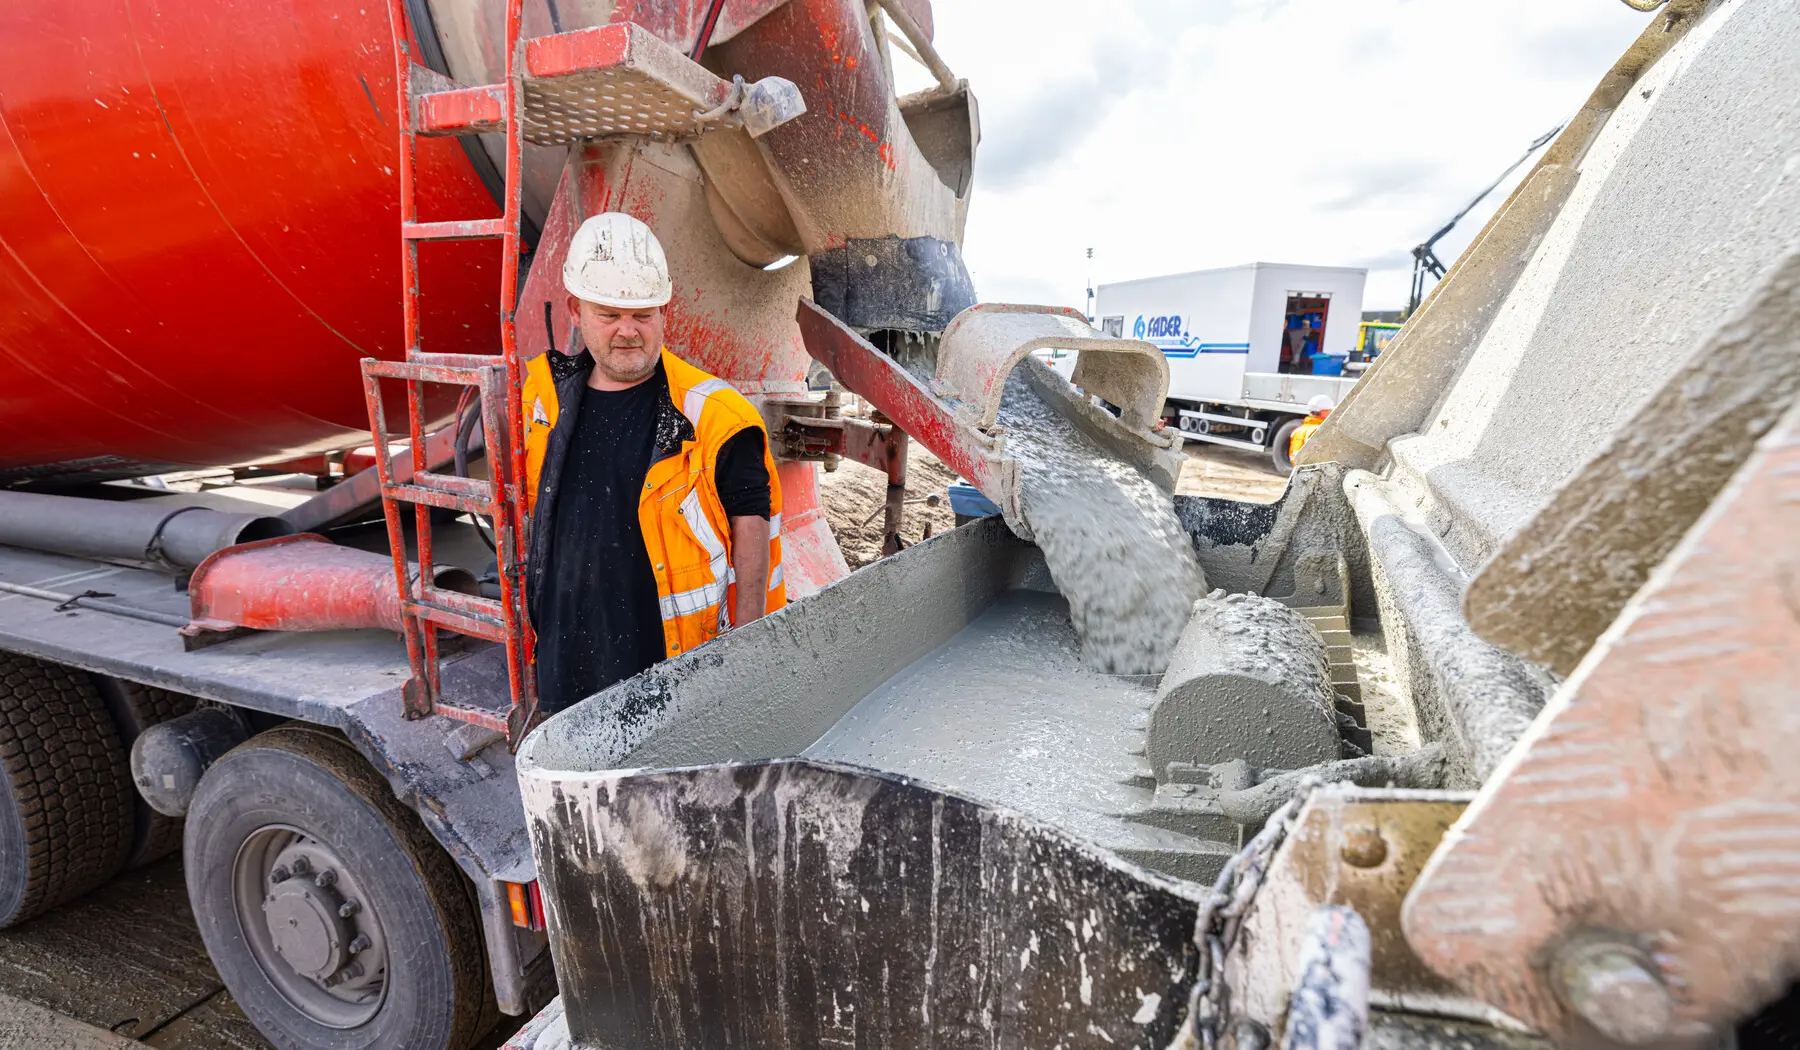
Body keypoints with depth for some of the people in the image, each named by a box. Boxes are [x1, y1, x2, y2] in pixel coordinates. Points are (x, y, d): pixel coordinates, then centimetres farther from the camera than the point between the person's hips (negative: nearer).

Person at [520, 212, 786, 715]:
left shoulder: (711, 413, -12)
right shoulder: (541, 395, 4)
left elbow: (751, 519, -8)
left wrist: (745, 642, -9)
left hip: (679, 655, -4)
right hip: (568, 649, 5)